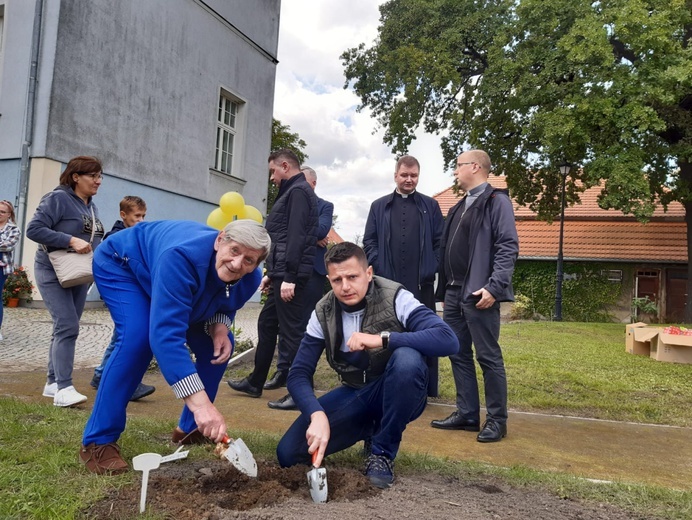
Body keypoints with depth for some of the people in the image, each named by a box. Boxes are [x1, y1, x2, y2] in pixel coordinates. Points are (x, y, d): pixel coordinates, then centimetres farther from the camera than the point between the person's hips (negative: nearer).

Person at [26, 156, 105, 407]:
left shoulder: (92, 207, 12)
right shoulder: (58, 198, -11)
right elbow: (33, 229, -17)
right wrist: (71, 241, -25)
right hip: (53, 272, -8)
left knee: (66, 328, 11)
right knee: (67, 327, -16)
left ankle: (53, 382, 21)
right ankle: (63, 388, -14)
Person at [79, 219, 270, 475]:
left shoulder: (250, 280, -23)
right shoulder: (182, 257, -46)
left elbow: (225, 304, 0)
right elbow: (165, 334, -52)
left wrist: (219, 326, -26)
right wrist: (200, 403, -58)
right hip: (120, 264, -6)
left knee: (219, 346, -4)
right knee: (138, 338, -31)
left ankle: (190, 428, 14)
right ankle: (97, 441, -16)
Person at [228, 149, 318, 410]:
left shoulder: (298, 191, -9)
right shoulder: (292, 192, 22)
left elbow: (296, 237, -20)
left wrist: (289, 277, -24)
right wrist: (272, 273, 21)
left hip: (291, 275, -11)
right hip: (282, 274, 11)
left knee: (292, 331, -6)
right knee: (266, 324, 17)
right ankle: (255, 382, 29)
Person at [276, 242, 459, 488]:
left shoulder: (395, 297, -20)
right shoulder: (323, 313, -9)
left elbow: (448, 340, -33)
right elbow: (299, 374, -12)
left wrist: (382, 339, -38)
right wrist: (317, 415, -31)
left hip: (398, 396, -3)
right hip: (355, 394, 3)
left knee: (407, 358, -37)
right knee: (288, 453, -11)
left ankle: (383, 453, -14)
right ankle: (371, 427, 12)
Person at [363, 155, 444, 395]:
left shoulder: (430, 205, 10)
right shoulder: (379, 206, 12)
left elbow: (440, 241, 6)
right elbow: (369, 241, 8)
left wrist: (432, 268, -4)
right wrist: (378, 267, -4)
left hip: (421, 283, -1)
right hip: (386, 282, 1)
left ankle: (424, 387, 15)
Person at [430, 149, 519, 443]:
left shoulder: (496, 201, -6)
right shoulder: (460, 206, 19)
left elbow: (508, 247, -14)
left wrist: (494, 287, -22)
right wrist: (444, 289, 15)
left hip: (478, 294, -8)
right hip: (454, 293, 9)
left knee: (488, 357, 0)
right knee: (459, 355, 11)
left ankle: (497, 420, 12)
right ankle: (467, 414, 22)